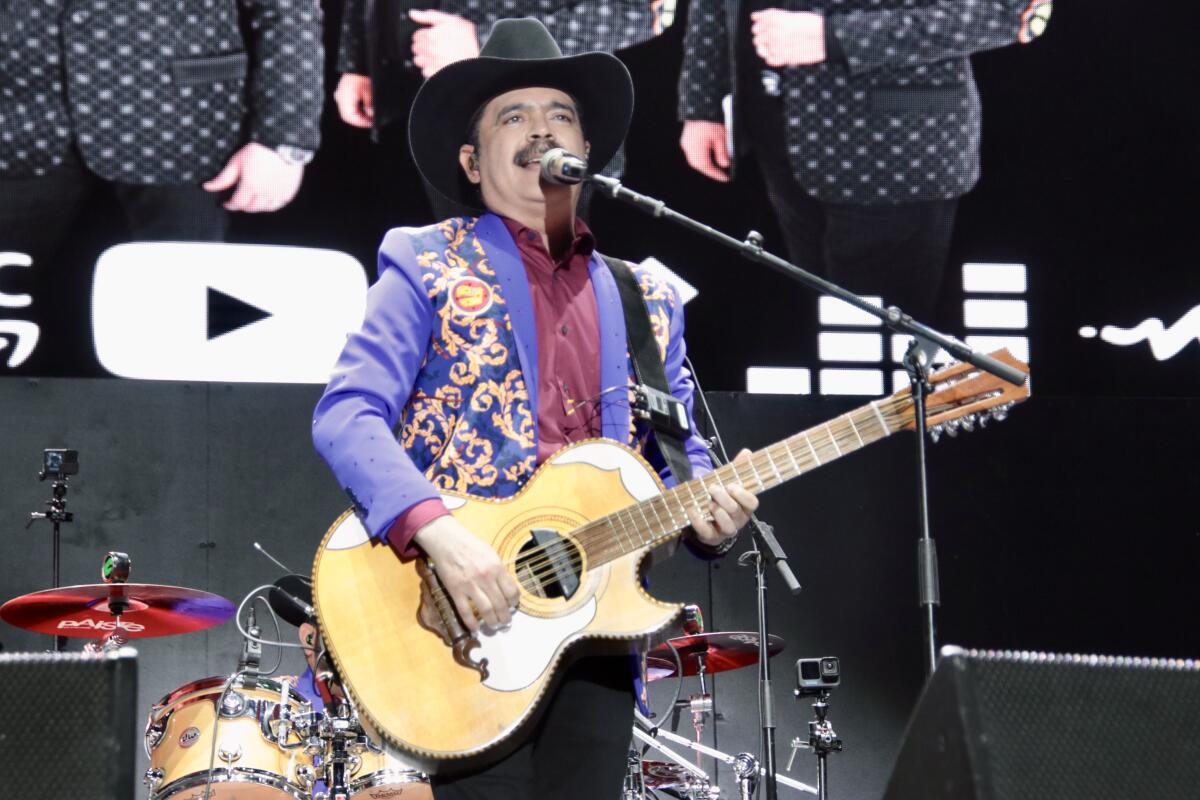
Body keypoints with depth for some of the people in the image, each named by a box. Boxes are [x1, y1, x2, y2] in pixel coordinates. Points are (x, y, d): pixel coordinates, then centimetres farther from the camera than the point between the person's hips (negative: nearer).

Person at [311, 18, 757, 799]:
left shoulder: (648, 301, 18)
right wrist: (439, 532, -24)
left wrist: (707, 512, -6)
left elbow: (679, 455, 18)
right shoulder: (428, 266, 3)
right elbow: (347, 416, -9)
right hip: (465, 623, -4)